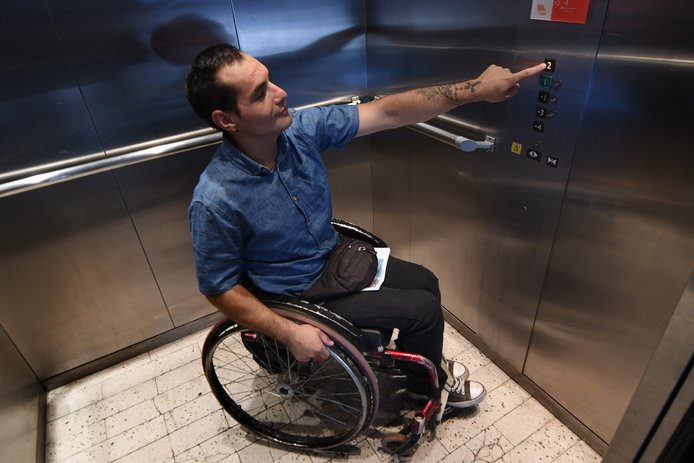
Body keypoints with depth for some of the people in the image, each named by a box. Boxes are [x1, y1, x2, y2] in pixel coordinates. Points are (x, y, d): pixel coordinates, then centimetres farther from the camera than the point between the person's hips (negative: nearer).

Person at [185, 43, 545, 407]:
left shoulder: (302, 128, -17)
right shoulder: (214, 202, -29)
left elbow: (388, 113, -17)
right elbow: (219, 287, -17)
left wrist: (476, 88, -21)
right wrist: (289, 333, -21)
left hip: (333, 256, 6)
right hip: (300, 294, -6)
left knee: (424, 282, 11)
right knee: (423, 309, -7)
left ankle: (420, 361, 40)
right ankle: (427, 386, 26)